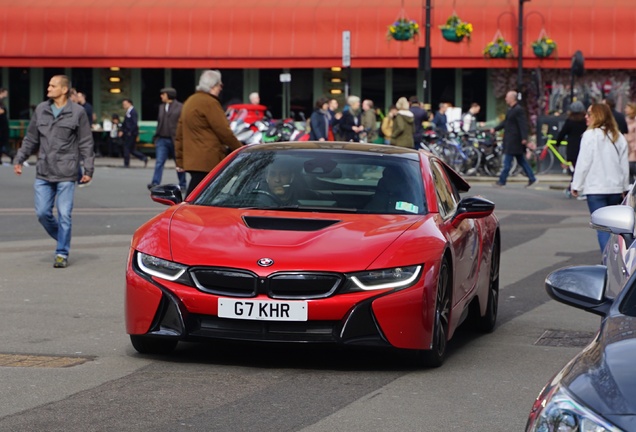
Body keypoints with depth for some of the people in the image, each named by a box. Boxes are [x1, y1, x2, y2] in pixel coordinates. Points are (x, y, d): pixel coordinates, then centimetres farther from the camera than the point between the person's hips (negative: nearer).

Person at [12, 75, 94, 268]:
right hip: (43, 173, 4)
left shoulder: (77, 112, -3)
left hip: (66, 174, -4)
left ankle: (62, 254, 8)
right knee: (42, 213, 3)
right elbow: (30, 139, 16)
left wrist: (88, 169, -5)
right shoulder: (40, 110, 8)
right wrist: (19, 159, 11)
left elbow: (86, 143, -1)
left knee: (64, 215, -2)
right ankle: (63, 240, 26)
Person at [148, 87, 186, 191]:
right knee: (159, 162, -8)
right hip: (162, 139, 4)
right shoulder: (161, 107, 12)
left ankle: (182, 185, 18)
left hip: (174, 139, -4)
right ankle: (155, 183, -16)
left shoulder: (180, 107, -4)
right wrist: (156, 137, 14)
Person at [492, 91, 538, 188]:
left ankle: (502, 181, -1)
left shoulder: (518, 110, -16)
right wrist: (495, 129, 19)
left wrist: (524, 139, -26)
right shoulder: (511, 110, 14)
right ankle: (532, 178, 16)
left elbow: (523, 125, -21)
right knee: (521, 160, 13)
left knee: (507, 161, -5)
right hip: (511, 139, 10)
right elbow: (505, 122, 23)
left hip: (514, 140, -10)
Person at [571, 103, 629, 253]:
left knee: (602, 228, -6)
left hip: (596, 190, -5)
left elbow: (583, 163, -8)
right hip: (616, 189, 5)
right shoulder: (619, 137, 10)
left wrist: (576, 186, 0)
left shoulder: (590, 135, -8)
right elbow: (624, 165, 13)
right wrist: (624, 187, 21)